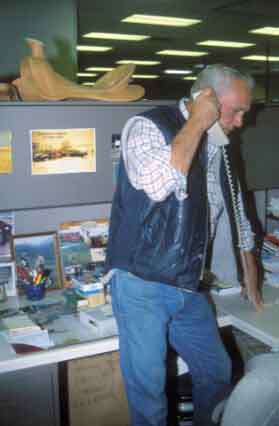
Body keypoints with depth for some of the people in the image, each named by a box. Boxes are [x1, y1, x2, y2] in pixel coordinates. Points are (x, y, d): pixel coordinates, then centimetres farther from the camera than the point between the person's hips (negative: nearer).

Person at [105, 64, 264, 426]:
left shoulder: (215, 145, 10)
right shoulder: (147, 126, -11)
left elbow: (234, 207, 23)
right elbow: (158, 184, -32)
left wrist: (250, 268, 26)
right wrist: (198, 122, -20)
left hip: (188, 288, 7)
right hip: (141, 285, -6)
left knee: (218, 372, 17)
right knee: (148, 387, 4)